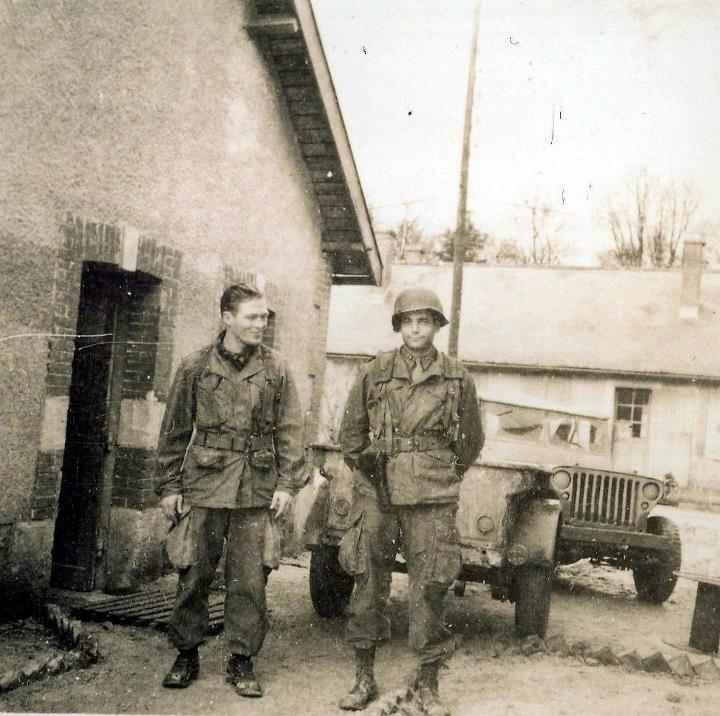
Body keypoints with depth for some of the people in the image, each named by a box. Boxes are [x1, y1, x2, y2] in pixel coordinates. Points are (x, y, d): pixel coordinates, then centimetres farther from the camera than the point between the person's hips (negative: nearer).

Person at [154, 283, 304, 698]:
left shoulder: (276, 370, 4)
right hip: (205, 484, 0)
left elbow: (291, 430, 4)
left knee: (250, 579, 3)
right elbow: (174, 431, 7)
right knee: (195, 574, 6)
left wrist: (287, 484, -4)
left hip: (257, 490, 0)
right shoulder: (196, 367, 3)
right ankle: (187, 655, 23)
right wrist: (169, 486, 4)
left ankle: (242, 660, 16)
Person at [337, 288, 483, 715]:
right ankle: (365, 678, 20)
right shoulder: (375, 373, 3)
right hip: (376, 495, 1)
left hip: (432, 500, -1)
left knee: (429, 588, 2)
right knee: (369, 583, 6)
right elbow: (351, 431, 13)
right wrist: (366, 469, 11)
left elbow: (471, 440, 15)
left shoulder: (457, 378, 3)